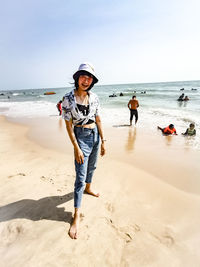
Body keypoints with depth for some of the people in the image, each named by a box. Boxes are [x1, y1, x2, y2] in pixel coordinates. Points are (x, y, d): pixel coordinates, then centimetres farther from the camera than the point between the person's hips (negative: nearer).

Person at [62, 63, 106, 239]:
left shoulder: (94, 98, -1)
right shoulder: (68, 99, -14)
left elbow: (98, 120, 5)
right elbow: (68, 126, -12)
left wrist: (103, 141, 6)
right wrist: (76, 148, -15)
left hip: (95, 135, 5)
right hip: (81, 137, -5)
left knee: (92, 166, 23)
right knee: (80, 177, -4)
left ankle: (88, 188, 51)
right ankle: (76, 215, 10)